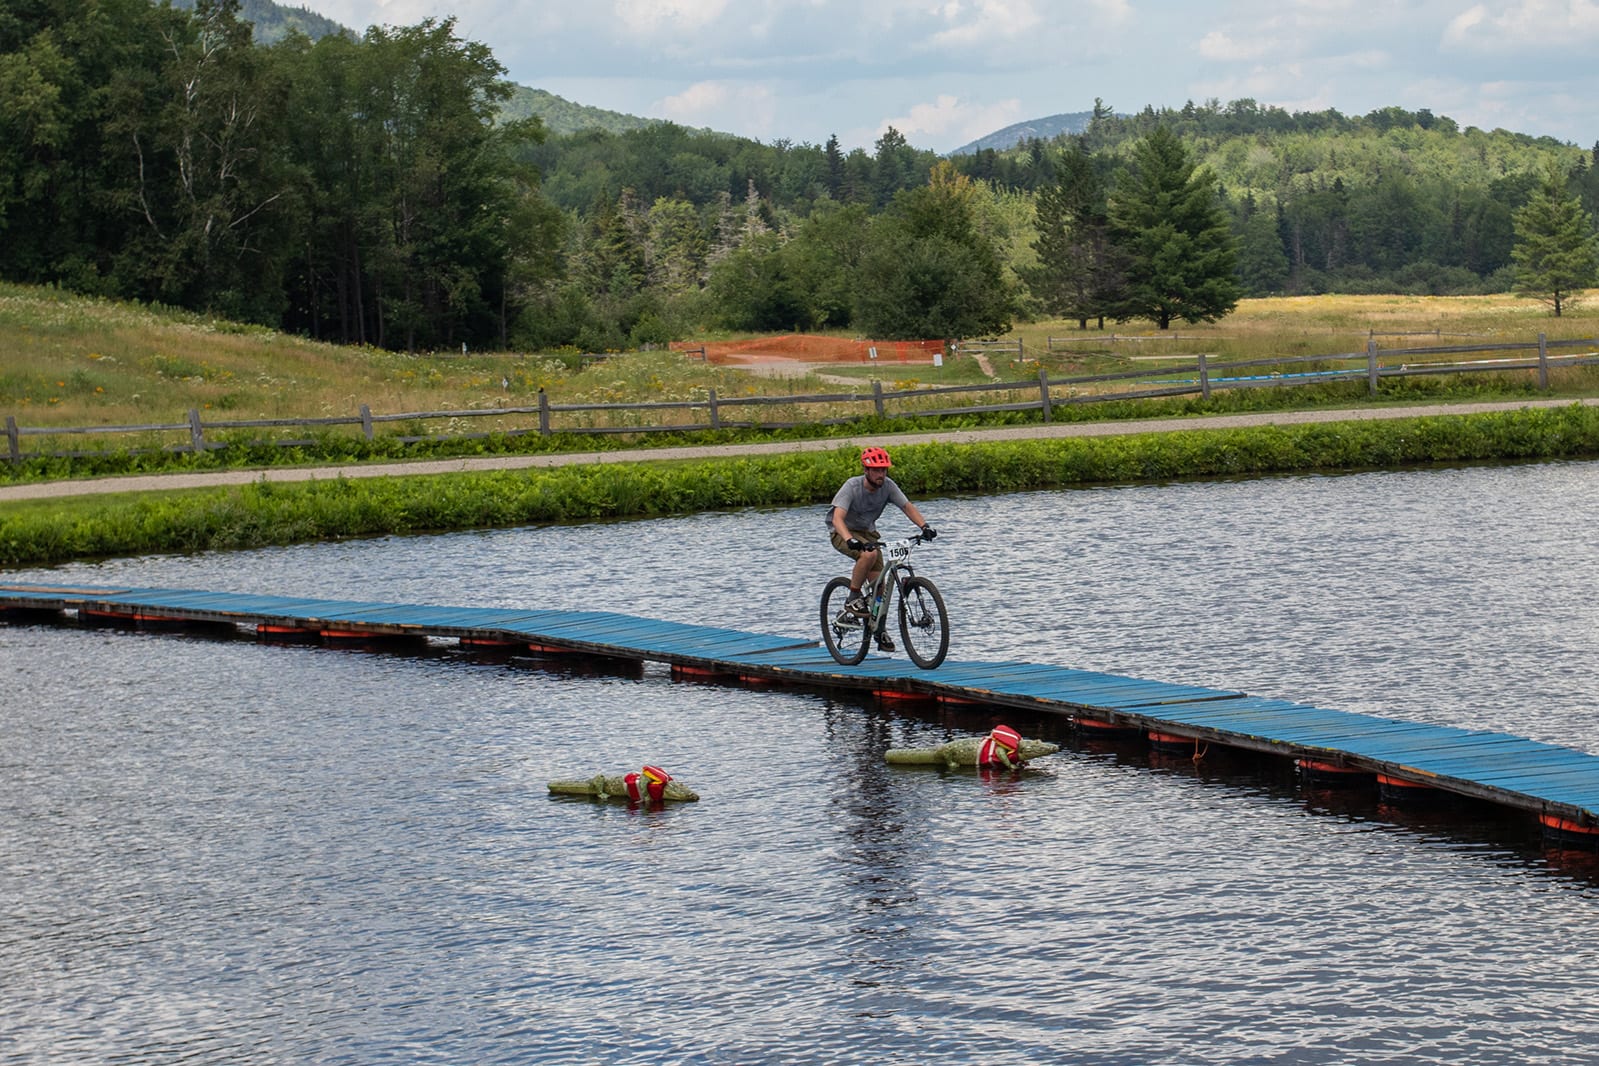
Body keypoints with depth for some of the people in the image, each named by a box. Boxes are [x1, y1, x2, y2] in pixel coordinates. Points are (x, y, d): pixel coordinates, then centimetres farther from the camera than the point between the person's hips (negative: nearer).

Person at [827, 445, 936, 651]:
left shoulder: (887, 485, -13)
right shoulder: (852, 487, -27)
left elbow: (907, 506, -12)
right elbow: (837, 518, -38)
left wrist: (924, 526, -31)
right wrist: (850, 540, -56)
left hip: (867, 532, 5)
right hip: (843, 533, -5)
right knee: (869, 554, -36)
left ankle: (879, 630, 14)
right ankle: (853, 598, -17)